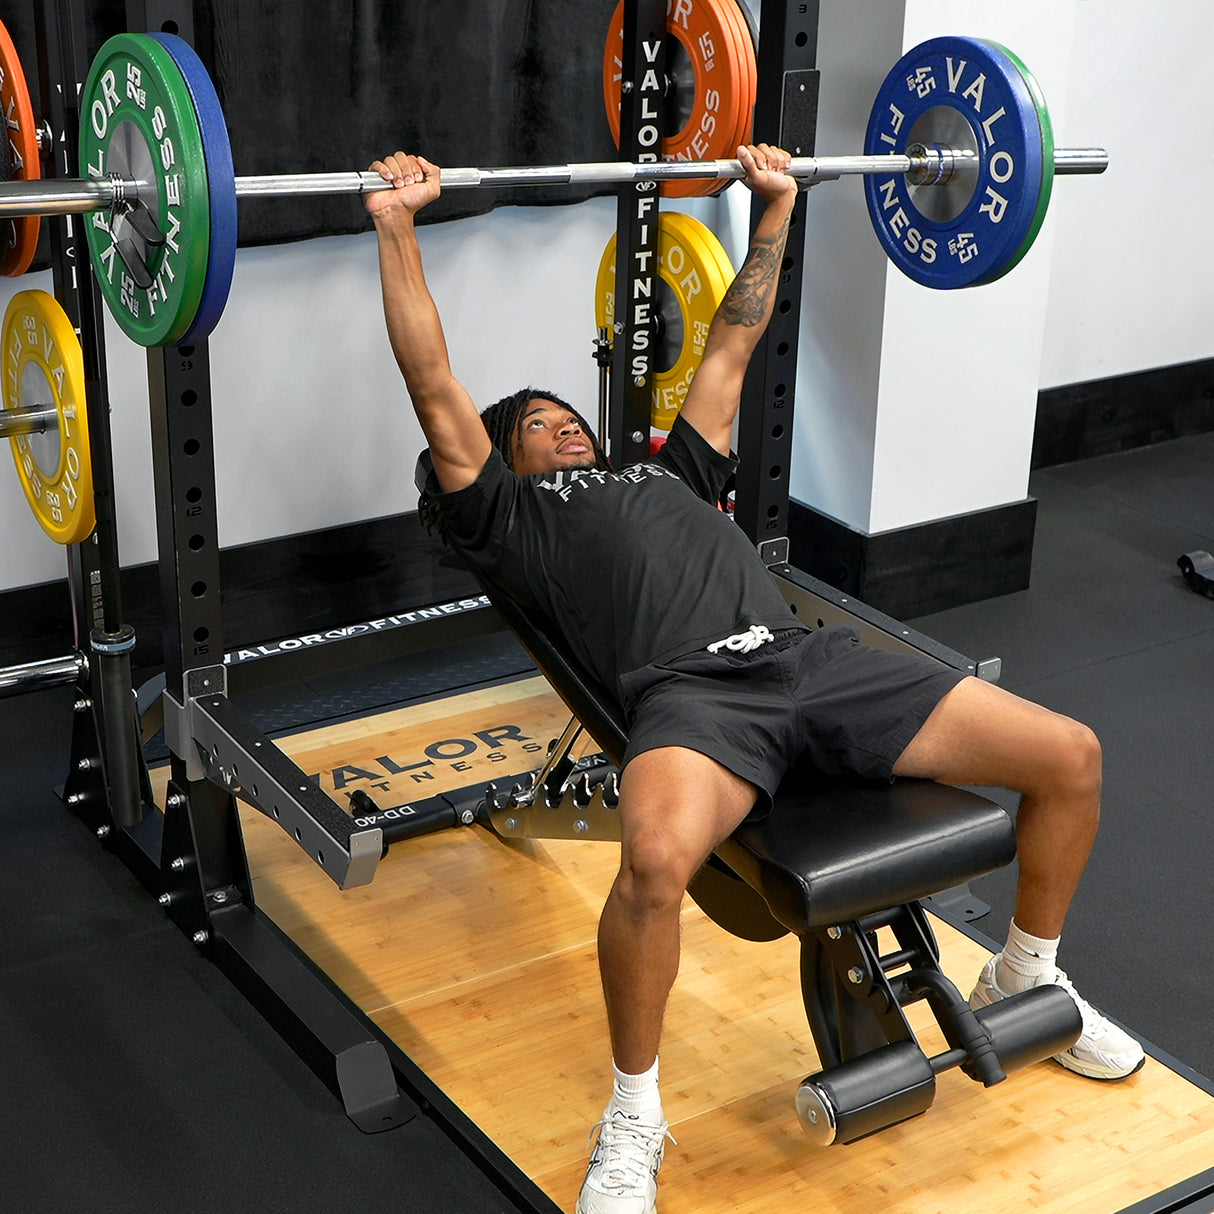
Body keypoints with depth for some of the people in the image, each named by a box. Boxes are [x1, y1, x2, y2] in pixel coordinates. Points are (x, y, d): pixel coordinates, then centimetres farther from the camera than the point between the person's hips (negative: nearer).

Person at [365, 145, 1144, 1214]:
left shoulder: (670, 471, 38)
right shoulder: (509, 515, 24)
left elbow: (731, 346, 44)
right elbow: (436, 389, 16)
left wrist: (777, 206, 48)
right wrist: (398, 226, 13)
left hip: (809, 658, 6)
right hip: (690, 692, -5)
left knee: (1071, 756, -5)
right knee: (657, 859, -41)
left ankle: (1025, 983, 21)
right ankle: (635, 1120, -13)